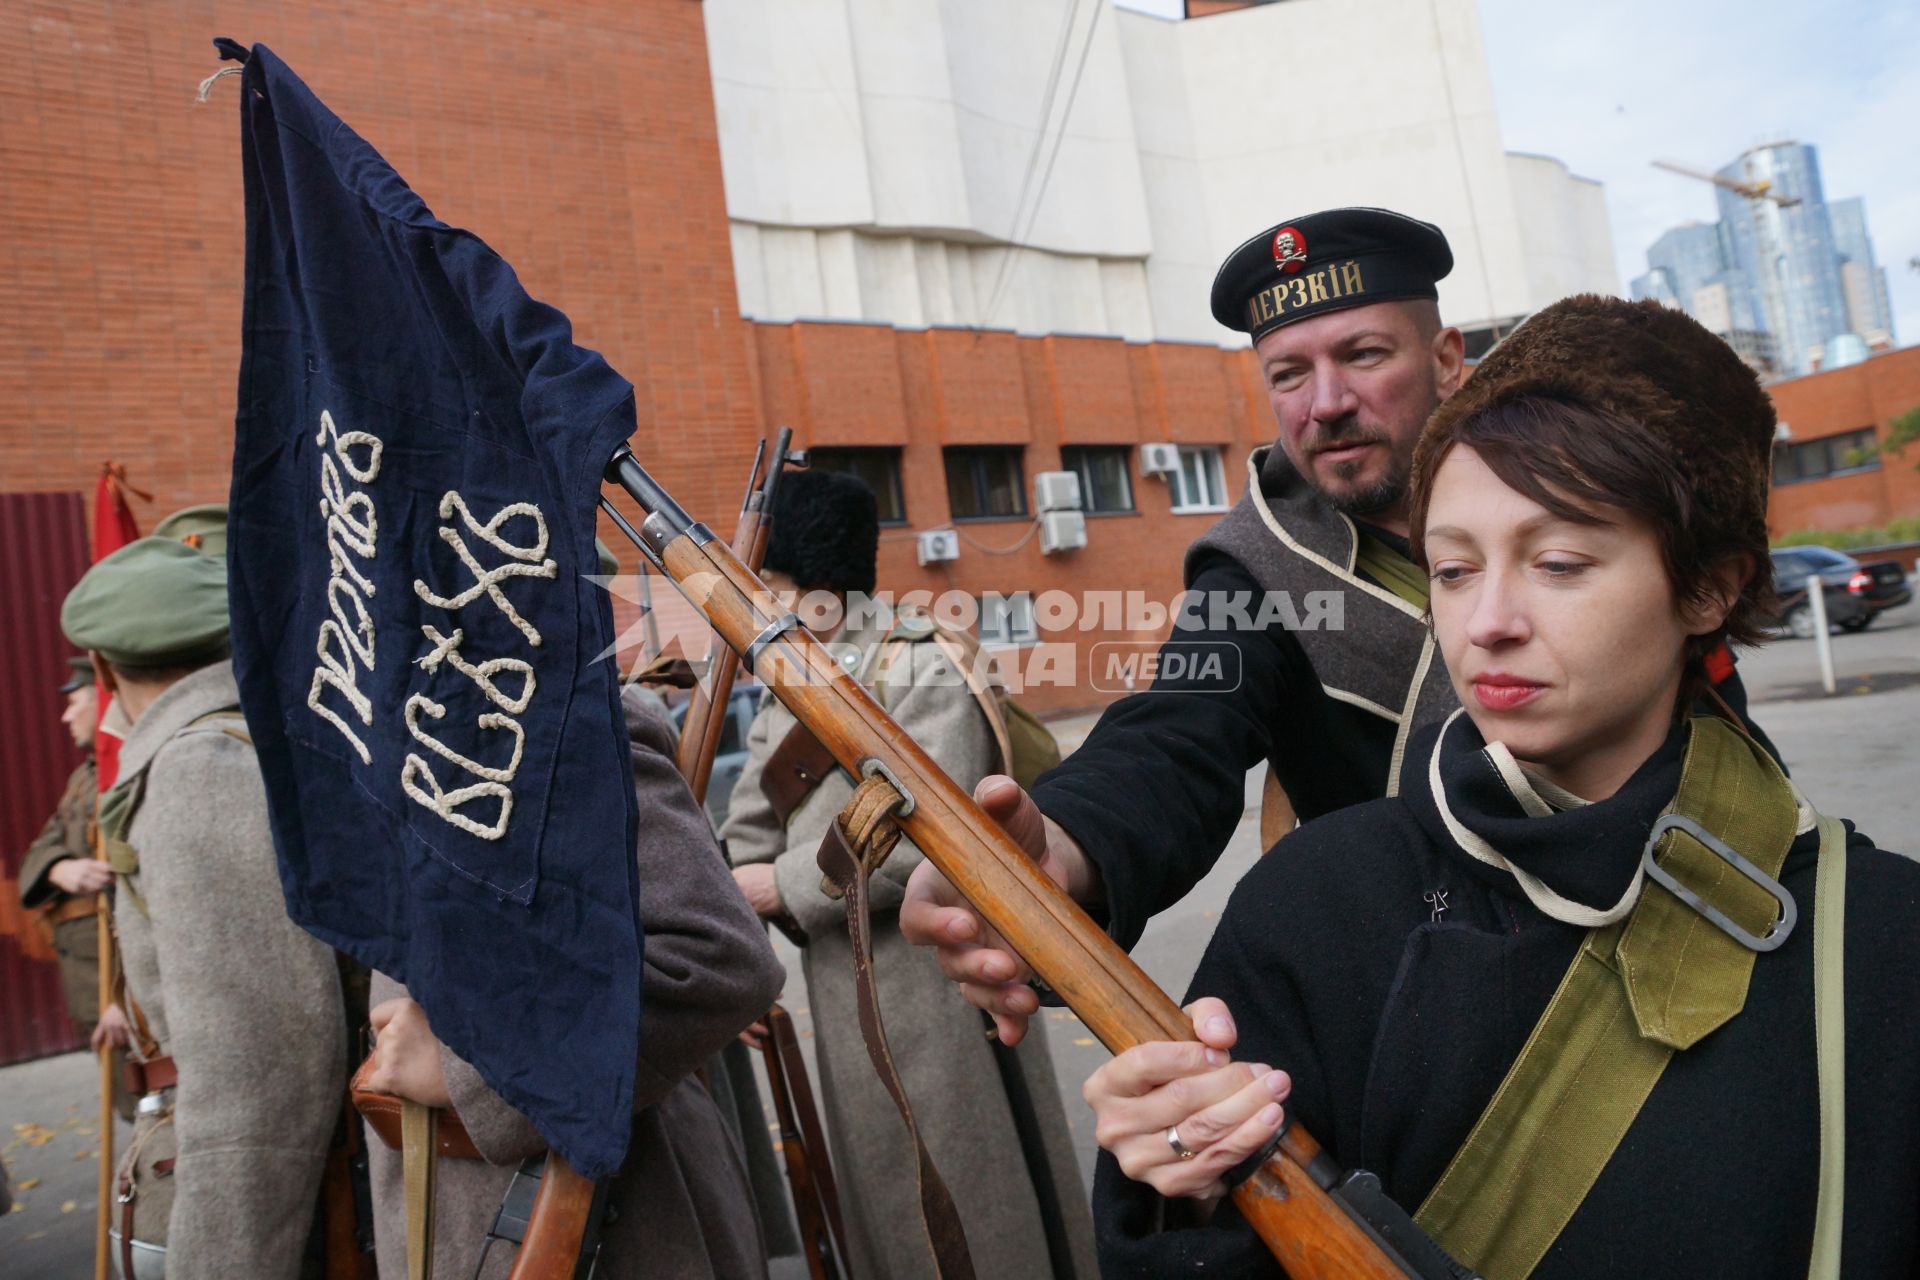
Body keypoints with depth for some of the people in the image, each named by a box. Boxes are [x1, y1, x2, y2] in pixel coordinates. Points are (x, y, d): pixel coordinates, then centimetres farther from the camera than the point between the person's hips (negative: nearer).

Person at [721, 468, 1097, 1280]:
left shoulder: (921, 668, -14)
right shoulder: (785, 699, 9)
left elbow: (925, 838, -23)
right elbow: (743, 844, 6)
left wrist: (782, 886, -16)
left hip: (940, 991, -8)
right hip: (847, 1004, 8)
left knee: (978, 1215, 7)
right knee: (885, 1203, 21)